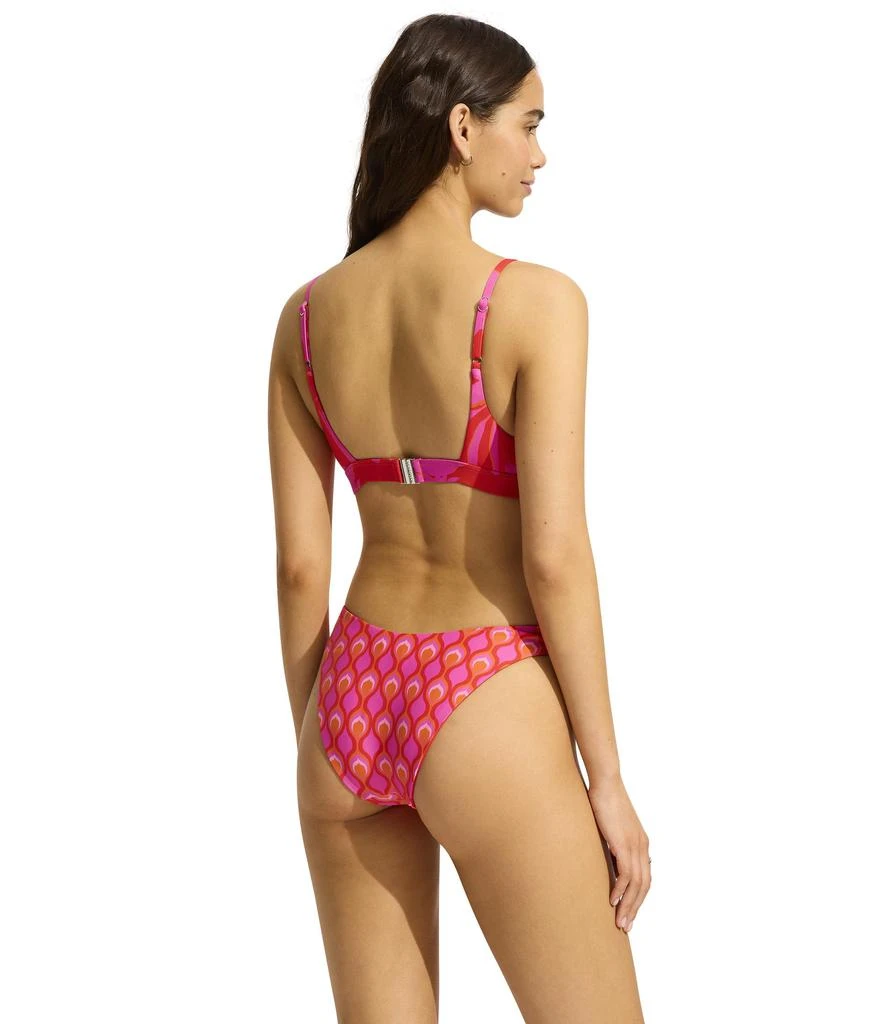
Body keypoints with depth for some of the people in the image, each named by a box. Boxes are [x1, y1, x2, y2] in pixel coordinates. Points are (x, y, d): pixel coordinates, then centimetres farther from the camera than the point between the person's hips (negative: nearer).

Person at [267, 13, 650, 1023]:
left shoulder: (308, 314, 2)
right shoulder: (536, 304, -14)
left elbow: (298, 562, 5)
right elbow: (554, 558, -17)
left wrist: (317, 751, 15)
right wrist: (609, 782, -9)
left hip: (351, 699, 6)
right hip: (484, 715, -6)